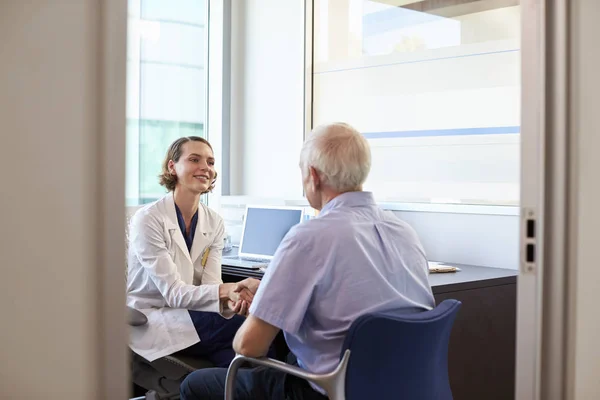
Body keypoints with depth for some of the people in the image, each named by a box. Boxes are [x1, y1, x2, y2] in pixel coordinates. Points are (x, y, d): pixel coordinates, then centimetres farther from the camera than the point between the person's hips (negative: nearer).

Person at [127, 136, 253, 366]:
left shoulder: (214, 223, 4)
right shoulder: (147, 219, -14)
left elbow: (210, 284, -5)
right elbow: (173, 293, -19)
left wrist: (230, 301, -30)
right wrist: (224, 290, -36)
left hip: (186, 314, 5)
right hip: (149, 321, -5)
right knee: (242, 328, -24)